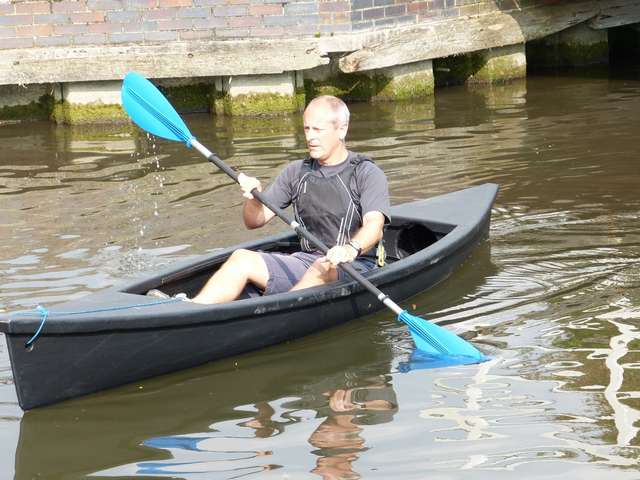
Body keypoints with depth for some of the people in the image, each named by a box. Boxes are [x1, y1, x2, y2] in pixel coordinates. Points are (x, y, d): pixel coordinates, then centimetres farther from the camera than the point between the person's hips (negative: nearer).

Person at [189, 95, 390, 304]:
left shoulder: (367, 174, -2)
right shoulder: (297, 172, 14)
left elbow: (375, 226, -20)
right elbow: (254, 221, 13)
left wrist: (351, 249, -42)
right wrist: (253, 198, -10)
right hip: (305, 261, 5)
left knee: (324, 267, -38)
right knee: (242, 258, -16)